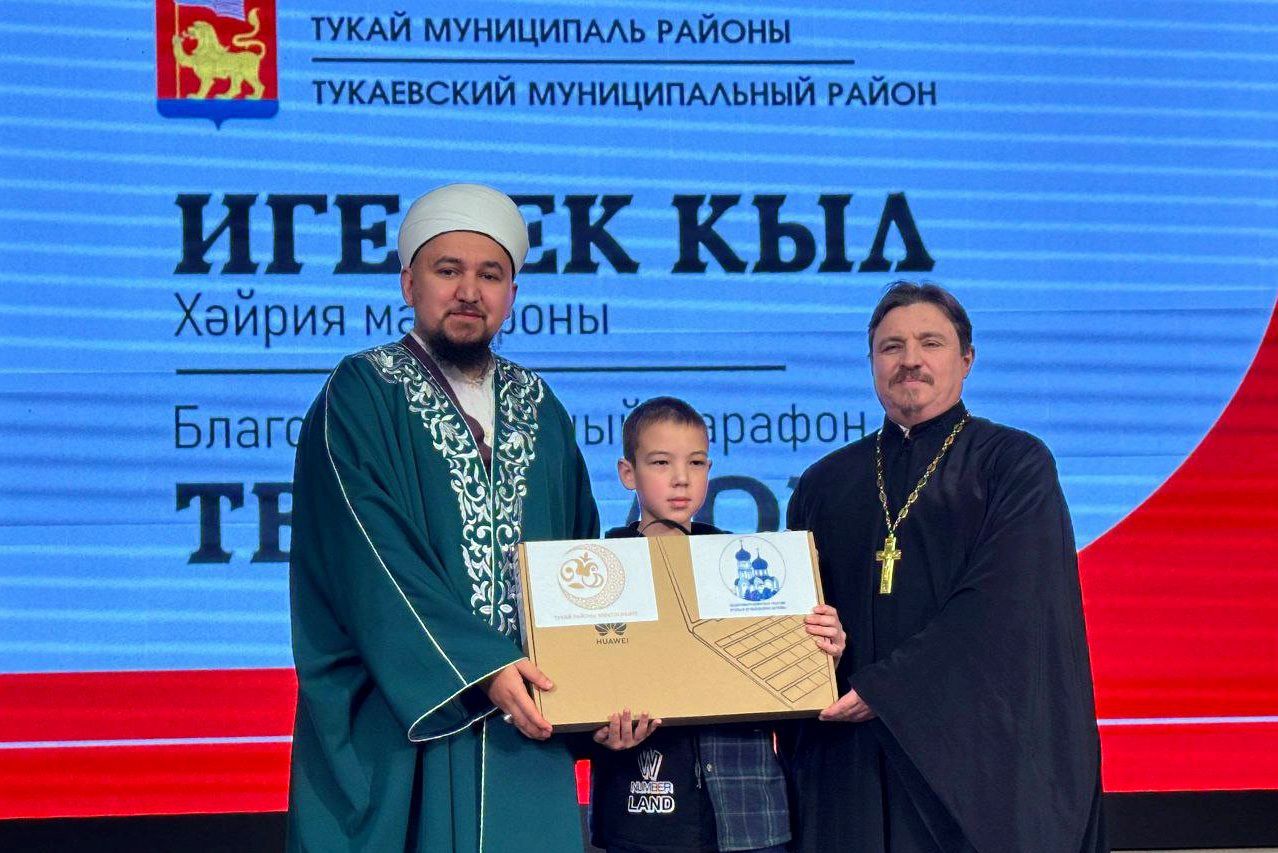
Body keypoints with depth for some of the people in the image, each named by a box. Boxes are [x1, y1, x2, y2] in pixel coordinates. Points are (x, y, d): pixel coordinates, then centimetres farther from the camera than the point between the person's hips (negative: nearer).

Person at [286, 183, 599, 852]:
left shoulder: (538, 409, 13)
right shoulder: (360, 398, -3)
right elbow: (372, 563, -13)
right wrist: (480, 666, -20)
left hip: (523, 724, 4)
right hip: (397, 728, -4)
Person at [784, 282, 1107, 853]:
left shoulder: (1015, 463, 1)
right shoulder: (824, 485, 14)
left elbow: (1003, 602, -11)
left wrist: (884, 688, -16)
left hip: (974, 752, -3)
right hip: (848, 758, 3)